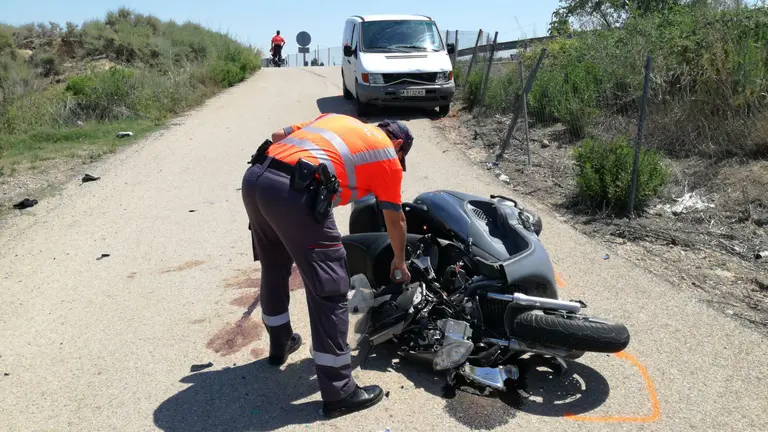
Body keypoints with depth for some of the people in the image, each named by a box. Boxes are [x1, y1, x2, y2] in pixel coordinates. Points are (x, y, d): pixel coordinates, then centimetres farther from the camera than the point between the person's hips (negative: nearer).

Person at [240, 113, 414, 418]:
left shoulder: (337, 118, 32)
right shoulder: (388, 155, 17)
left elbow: (278, 136, 26)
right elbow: (395, 220, 24)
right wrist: (399, 263, 39)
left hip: (254, 178, 8)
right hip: (295, 193, -7)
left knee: (274, 267, 27)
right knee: (330, 291, 2)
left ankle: (280, 344, 46)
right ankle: (338, 392, 9)